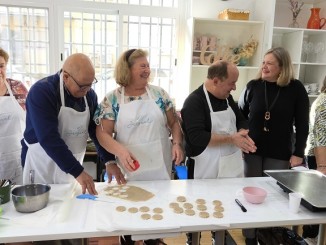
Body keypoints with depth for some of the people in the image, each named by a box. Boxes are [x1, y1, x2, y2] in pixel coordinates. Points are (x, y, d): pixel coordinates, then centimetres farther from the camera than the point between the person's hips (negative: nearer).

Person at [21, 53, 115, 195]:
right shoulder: (41, 92, -21)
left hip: (72, 166, 5)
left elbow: (96, 129, 2)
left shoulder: (89, 94, -2)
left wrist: (109, 160, -9)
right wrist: (78, 172, -30)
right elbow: (49, 138, -28)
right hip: (42, 166, -5)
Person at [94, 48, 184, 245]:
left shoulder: (159, 94, 2)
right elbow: (103, 133, -7)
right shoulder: (112, 99, -4)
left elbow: (174, 123, 7)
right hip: (130, 170, -2)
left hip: (160, 167, 3)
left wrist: (177, 143, -11)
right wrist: (120, 150, -24)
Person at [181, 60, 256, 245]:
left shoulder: (227, 98, 7)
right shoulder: (194, 102, -18)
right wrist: (232, 138, -24)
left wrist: (242, 133, -7)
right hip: (205, 169, -7)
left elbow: (241, 120, 16)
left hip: (231, 165, 7)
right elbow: (198, 137, -28)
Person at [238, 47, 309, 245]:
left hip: (280, 153, -1)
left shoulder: (296, 89, -5)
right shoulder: (253, 86, -2)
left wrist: (298, 153, -6)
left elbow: (302, 124, -3)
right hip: (252, 150, 1)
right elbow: (240, 116, 5)